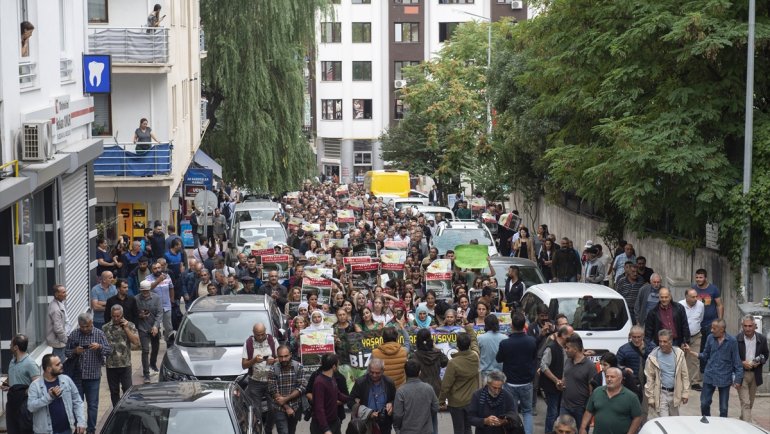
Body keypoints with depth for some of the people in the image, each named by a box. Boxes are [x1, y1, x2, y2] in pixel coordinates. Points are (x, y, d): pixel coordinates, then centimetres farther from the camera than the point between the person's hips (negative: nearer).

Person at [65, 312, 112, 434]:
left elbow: (109, 351, -5)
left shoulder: (99, 334, -2)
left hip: (93, 375, -1)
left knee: (93, 405, 5)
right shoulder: (74, 334, 0)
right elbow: (66, 352, 6)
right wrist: (75, 351, -16)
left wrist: (99, 346, -24)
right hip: (77, 374, 1)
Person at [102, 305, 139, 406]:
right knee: (114, 392, 10)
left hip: (125, 365, -2)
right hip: (111, 365, 2)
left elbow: (136, 342, -8)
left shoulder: (130, 325, 2)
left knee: (128, 390, -4)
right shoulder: (105, 328, 3)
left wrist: (126, 328, -12)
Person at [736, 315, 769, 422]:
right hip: (741, 374, -4)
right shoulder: (736, 340, -11)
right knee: (745, 403, -9)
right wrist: (742, 363, -19)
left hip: (755, 374, 4)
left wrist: (760, 362, -10)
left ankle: (743, 420, 37)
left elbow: (766, 355, 11)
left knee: (750, 402, 18)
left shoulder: (762, 339, -1)